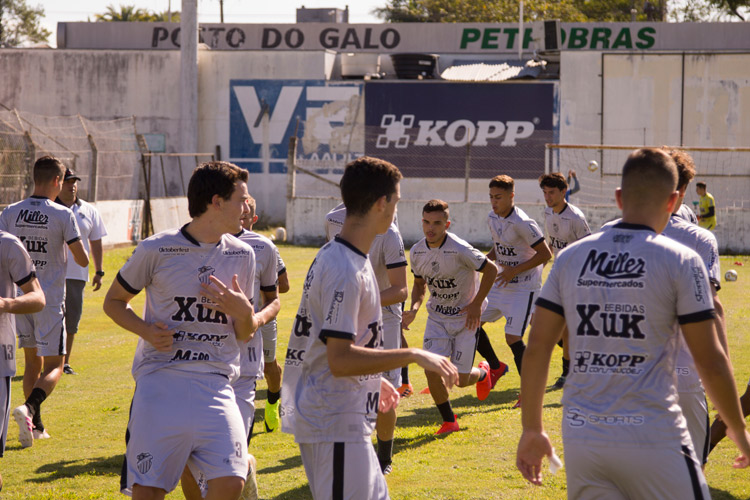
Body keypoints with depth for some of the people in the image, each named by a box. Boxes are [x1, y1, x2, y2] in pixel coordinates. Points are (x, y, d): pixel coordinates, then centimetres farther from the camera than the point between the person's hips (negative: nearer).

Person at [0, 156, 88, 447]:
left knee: (33, 362, 18)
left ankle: (35, 425, 17)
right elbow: (82, 260, -10)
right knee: (53, 367, 2)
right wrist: (81, 249, 12)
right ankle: (29, 408, -23)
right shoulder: (63, 215, -10)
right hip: (50, 300, -4)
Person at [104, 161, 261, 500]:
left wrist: (244, 312, -7)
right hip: (159, 381, -3)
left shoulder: (241, 255, 10)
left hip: (215, 383, 3)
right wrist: (145, 330, -8)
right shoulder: (156, 250, -2)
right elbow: (114, 301, 11)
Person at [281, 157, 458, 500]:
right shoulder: (346, 270, -19)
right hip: (335, 424, -11)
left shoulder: (334, 255, 12)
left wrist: (374, 379, 27)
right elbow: (340, 360, -24)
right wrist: (414, 356, -22)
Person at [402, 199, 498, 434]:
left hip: (465, 317, -4)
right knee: (432, 369, -13)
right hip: (436, 317, 4)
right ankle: (449, 421, 8)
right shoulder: (417, 252, -6)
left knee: (460, 379, -2)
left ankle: (482, 373, 37)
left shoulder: (460, 250, -24)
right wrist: (414, 309, -7)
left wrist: (476, 304, -13)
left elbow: (491, 269, -12)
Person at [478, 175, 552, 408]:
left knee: (513, 338, -14)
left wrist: (514, 271, -21)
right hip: (501, 283, 8)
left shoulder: (523, 223, -22)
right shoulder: (492, 218, 3)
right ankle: (495, 366, 28)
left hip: (524, 287, -8)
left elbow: (545, 254, -19)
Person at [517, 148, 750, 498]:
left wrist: (531, 429, 14)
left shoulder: (570, 257, 7)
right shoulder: (681, 261, -5)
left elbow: (537, 347, 6)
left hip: (580, 437, 4)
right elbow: (710, 360, -5)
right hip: (652, 439, -4)